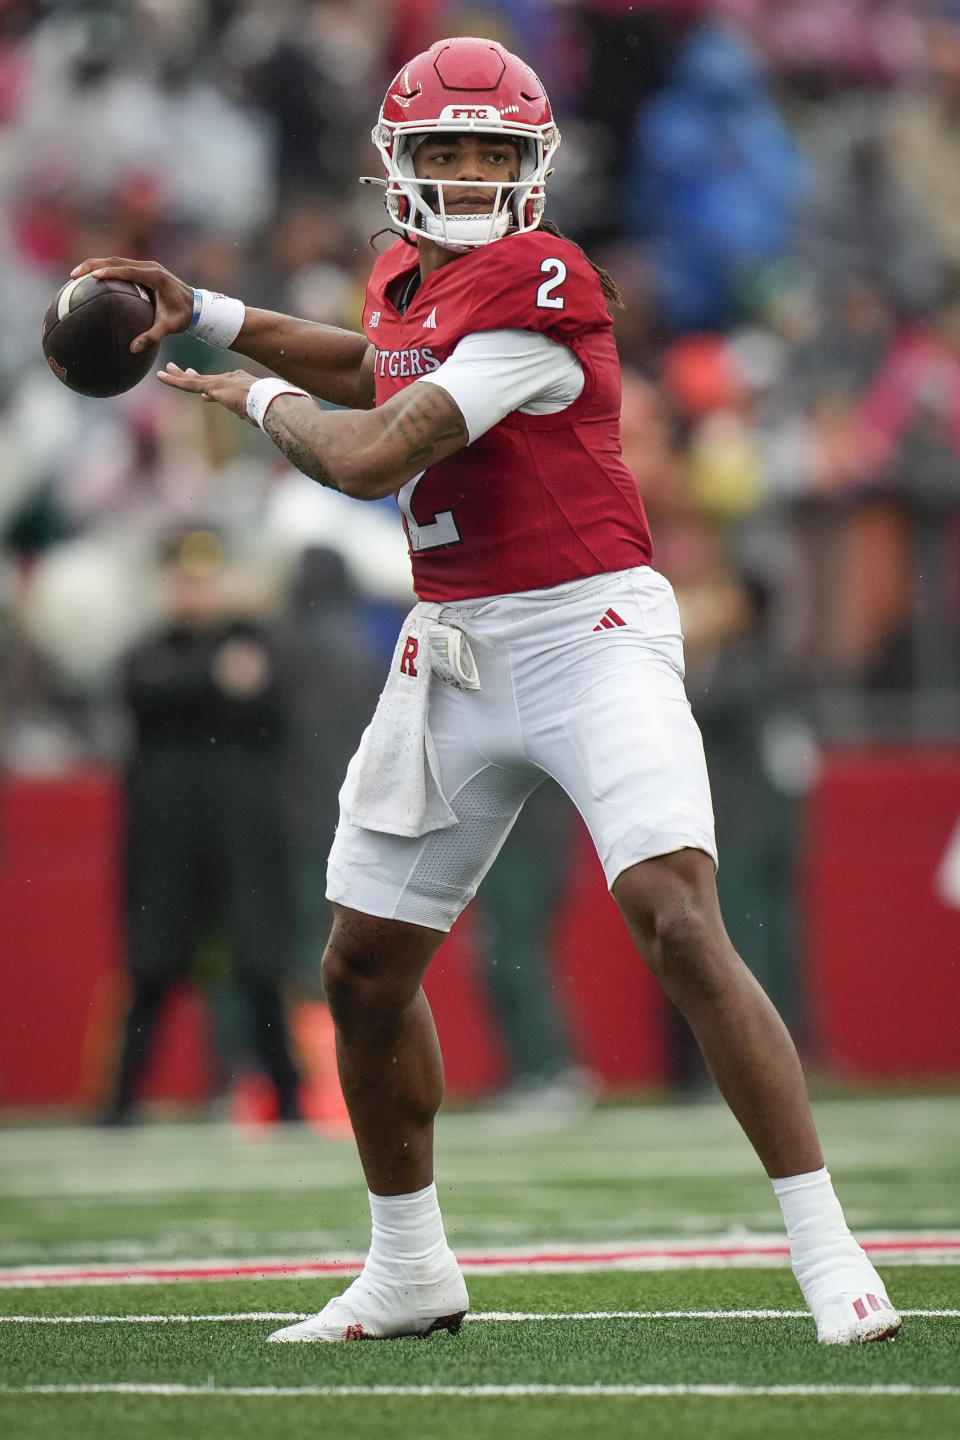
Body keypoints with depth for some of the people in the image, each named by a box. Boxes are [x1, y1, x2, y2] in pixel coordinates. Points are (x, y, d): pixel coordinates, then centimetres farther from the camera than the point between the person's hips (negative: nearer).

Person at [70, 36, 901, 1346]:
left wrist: (261, 400, -1)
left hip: (589, 633, -8)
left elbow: (370, 460, -21)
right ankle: (410, 1273, 29)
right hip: (453, 650, 8)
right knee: (365, 970, 11)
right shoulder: (406, 278, 9)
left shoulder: (542, 284, -17)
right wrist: (206, 315, 27)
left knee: (680, 928, -23)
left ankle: (829, 1255, -20)